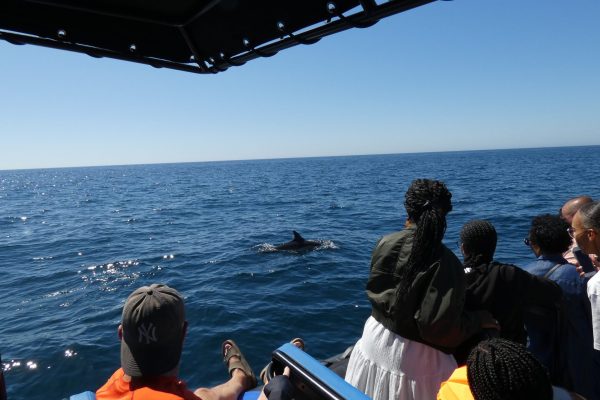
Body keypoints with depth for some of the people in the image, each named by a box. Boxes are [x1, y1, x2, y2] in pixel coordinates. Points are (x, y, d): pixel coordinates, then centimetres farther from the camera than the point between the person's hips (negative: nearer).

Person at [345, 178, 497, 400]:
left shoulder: (386, 243, -11)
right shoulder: (445, 263, -24)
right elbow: (439, 327, -22)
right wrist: (479, 319, -6)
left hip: (375, 339, 4)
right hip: (413, 356, -4)